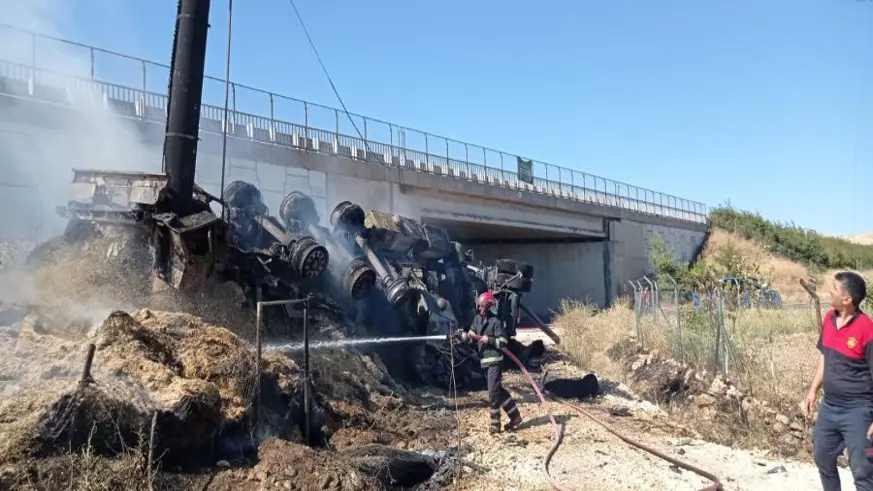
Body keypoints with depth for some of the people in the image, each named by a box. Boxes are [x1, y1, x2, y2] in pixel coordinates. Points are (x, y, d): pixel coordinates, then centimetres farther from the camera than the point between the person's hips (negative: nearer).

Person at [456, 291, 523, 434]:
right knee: (499, 390, 15)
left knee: (493, 392, -6)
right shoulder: (477, 319, 8)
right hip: (484, 360, 8)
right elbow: (471, 336, 4)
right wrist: (462, 335, -16)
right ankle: (515, 415, 27)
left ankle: (495, 423, 3)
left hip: (494, 360, -8)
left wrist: (488, 340, -23)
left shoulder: (496, 321, -13)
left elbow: (503, 342, -13)